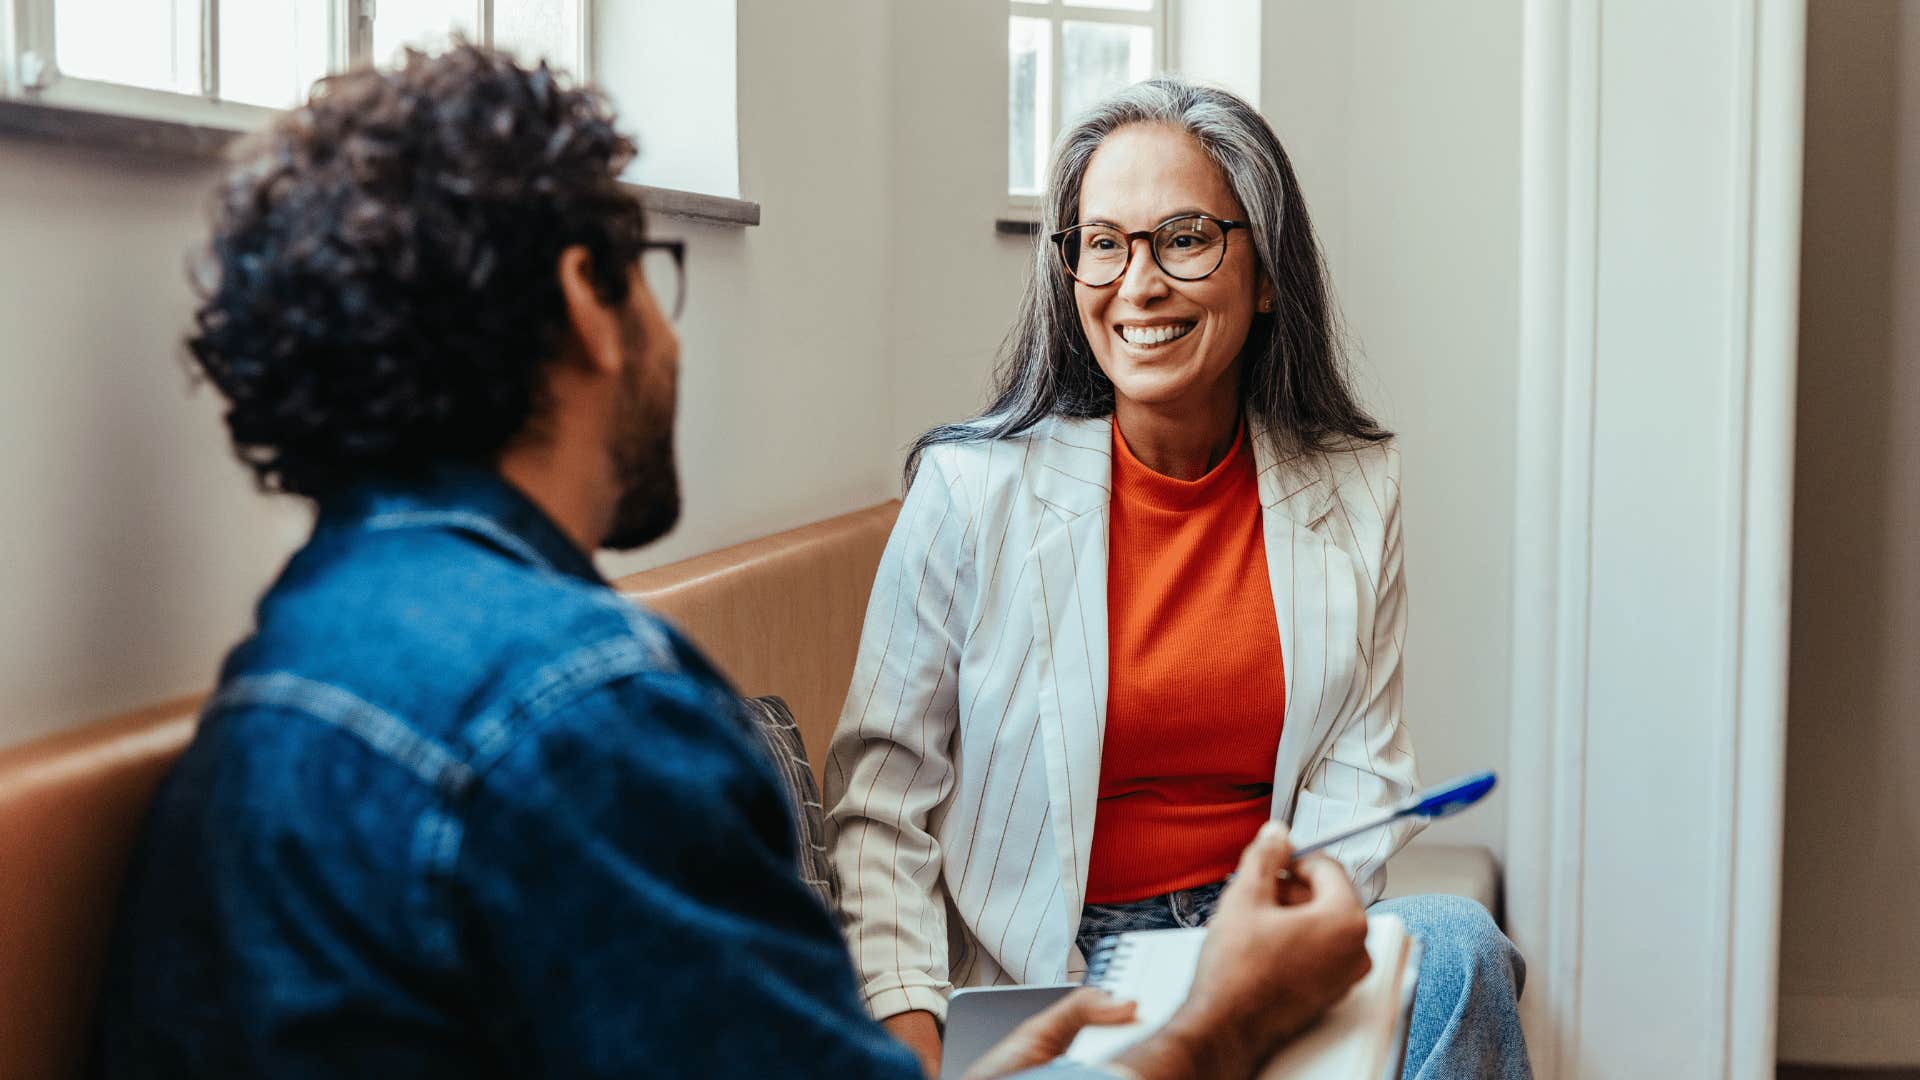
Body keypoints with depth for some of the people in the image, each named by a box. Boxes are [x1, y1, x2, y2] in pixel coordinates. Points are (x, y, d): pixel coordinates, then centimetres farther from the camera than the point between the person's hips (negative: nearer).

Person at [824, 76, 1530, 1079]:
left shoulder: (1354, 491, 3)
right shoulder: (972, 488, -7)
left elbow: (1359, 770, 4)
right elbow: (881, 804, -5)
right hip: (1034, 973, -4)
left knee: (1457, 944, -27)